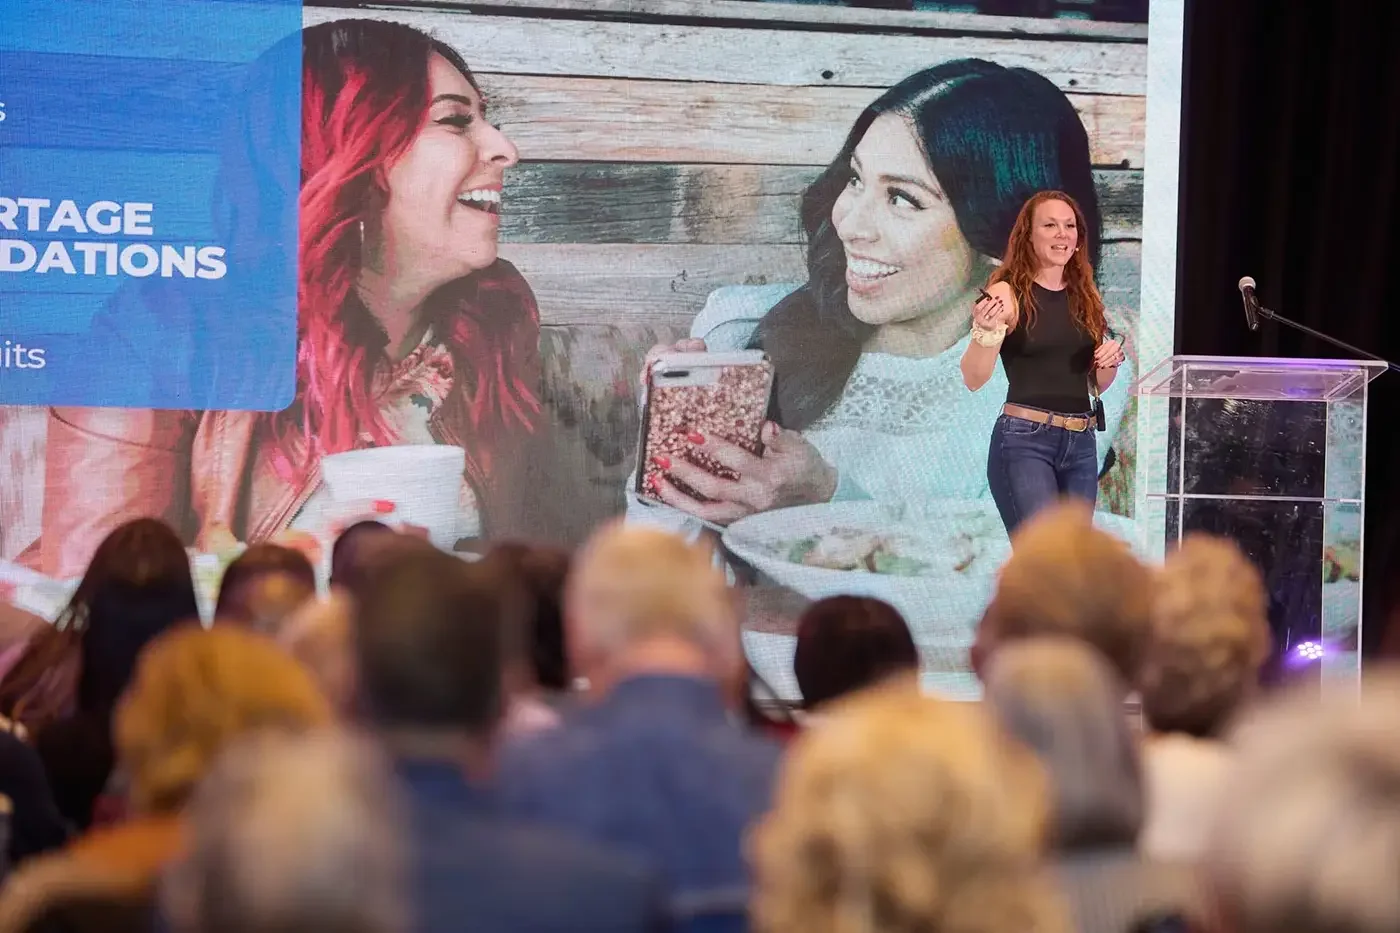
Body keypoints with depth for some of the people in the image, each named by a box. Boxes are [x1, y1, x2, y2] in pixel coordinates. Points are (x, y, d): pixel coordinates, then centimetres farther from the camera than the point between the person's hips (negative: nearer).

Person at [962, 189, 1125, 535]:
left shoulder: (1085, 297, 13)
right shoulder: (1007, 294, -4)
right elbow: (974, 379, -10)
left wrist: (1111, 361, 0)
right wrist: (985, 332, -28)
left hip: (1081, 444, 6)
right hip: (1024, 441, -6)